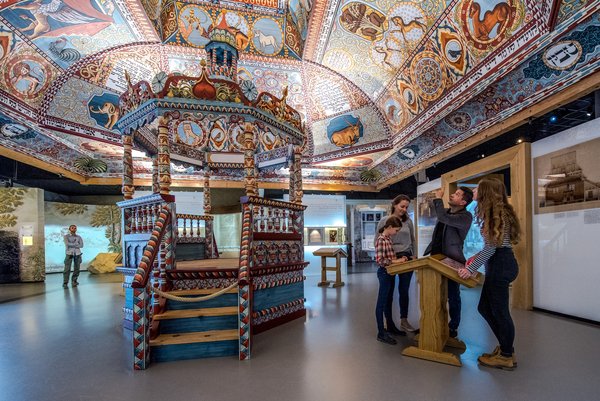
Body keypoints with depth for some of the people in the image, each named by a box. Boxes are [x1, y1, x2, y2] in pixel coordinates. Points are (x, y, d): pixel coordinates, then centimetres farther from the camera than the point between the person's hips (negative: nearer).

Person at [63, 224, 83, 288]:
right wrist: (76, 244, -7)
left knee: (77, 268, 2)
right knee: (67, 269, -8)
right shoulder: (66, 236, 4)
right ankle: (65, 283, -1)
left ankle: (74, 282, 13)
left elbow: (81, 245, -3)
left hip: (77, 254, 3)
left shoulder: (79, 237, 11)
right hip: (69, 254, -2)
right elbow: (67, 244, -13)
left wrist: (71, 245, -9)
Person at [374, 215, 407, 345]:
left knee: (388, 301, 20)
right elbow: (379, 260, -26)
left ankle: (390, 327, 34)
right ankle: (381, 334, 8)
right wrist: (395, 261, -23)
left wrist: (399, 259, 4)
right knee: (381, 303, 0)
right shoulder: (381, 240, -20)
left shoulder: (388, 239, 9)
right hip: (384, 274, -9)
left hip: (390, 273, 9)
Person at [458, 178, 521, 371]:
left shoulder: (497, 213, -14)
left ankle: (506, 356, 15)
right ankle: (505, 347, 27)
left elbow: (491, 246, -18)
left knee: (499, 310, 1)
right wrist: (477, 257, 17)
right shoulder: (496, 213, 15)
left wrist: (471, 268, -17)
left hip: (501, 264, -10)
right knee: (485, 307, 15)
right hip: (498, 263, 10)